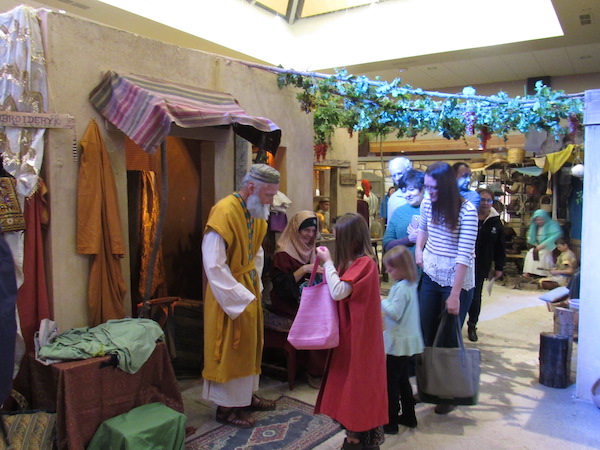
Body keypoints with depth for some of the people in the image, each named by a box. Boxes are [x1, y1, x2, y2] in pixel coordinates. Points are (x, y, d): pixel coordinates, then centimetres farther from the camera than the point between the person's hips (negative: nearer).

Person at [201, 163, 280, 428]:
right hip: (229, 294, -8)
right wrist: (239, 297, -20)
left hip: (249, 290, 8)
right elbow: (214, 265, -24)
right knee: (229, 349, 4)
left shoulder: (256, 213, 4)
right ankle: (226, 406, 20)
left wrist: (256, 286, 7)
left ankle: (246, 396, 33)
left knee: (249, 345, 17)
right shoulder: (225, 212, -22)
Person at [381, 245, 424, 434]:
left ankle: (390, 422, 9)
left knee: (391, 382, 1)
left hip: (398, 342, -10)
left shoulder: (402, 288, -22)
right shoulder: (410, 284, 8)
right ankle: (409, 416, 30)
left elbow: (395, 313, -24)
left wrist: (382, 302, -12)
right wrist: (385, 303, 5)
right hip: (407, 340, 10)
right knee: (403, 379, 20)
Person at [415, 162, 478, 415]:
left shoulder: (467, 211, -18)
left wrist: (454, 295, -23)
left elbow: (464, 256, -21)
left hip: (457, 282, -5)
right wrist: (418, 249, 5)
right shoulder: (427, 205, 0)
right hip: (431, 277, 6)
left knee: (449, 339, 4)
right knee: (427, 335, 11)